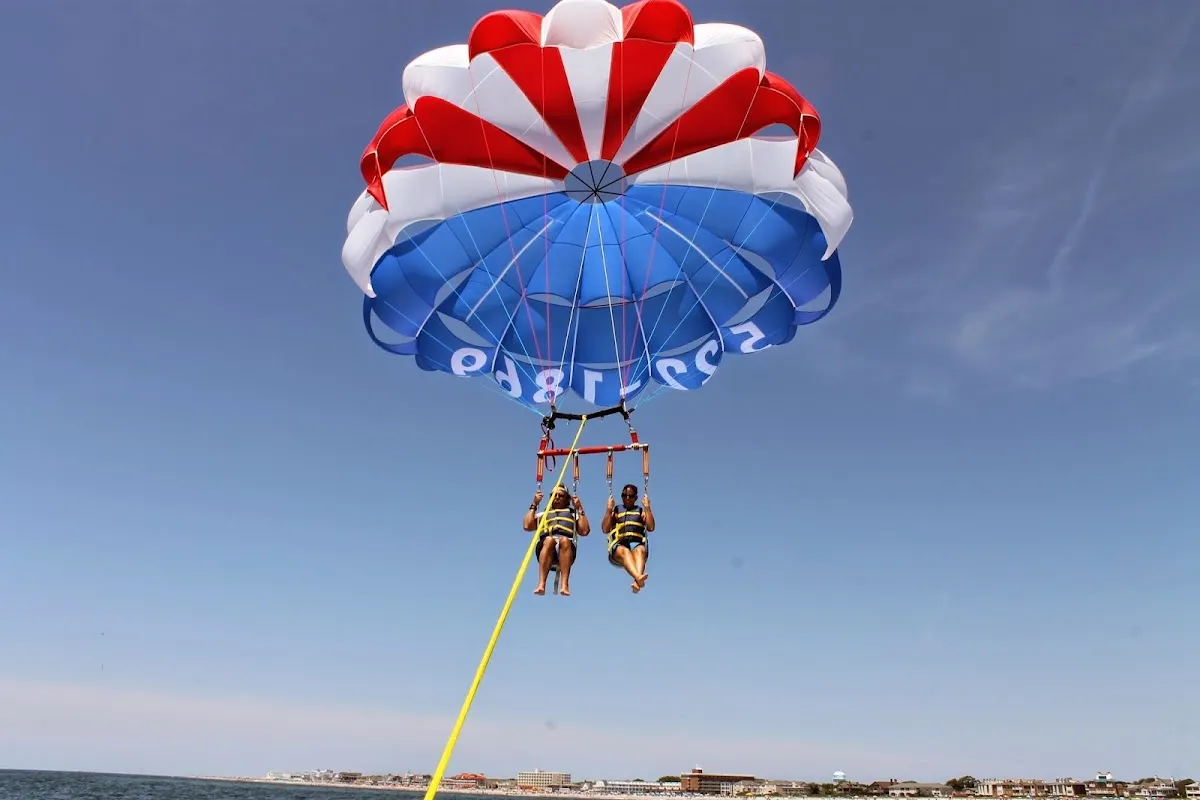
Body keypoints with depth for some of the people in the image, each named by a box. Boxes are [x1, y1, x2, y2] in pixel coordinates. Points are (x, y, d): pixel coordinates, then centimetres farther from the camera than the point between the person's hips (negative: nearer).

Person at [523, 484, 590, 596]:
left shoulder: (573, 514, 32)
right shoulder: (543, 514, 34)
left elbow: (585, 531, 14)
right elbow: (527, 526, 16)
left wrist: (580, 509, 16)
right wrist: (534, 505, 19)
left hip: (566, 552, 0)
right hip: (545, 546, 0)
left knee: (564, 540, -37)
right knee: (549, 540, -37)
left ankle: (564, 585, -50)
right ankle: (541, 584, -48)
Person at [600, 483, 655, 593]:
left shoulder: (641, 511, 25)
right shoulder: (616, 511, 24)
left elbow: (651, 527, 6)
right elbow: (605, 529, 8)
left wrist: (647, 507, 3)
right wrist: (609, 509, 3)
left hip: (637, 543, 1)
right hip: (619, 545, 0)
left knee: (640, 550, -37)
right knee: (624, 551, -37)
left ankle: (637, 582, -63)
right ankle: (638, 578, -65)